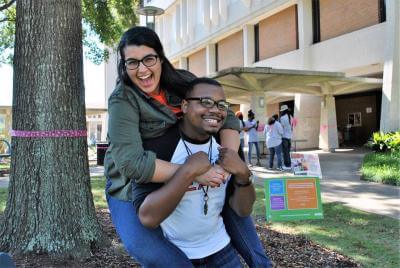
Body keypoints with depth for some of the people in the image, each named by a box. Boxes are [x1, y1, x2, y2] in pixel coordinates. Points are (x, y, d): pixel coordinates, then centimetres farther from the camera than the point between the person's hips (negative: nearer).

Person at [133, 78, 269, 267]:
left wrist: (242, 174, -22)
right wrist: (188, 171, -33)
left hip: (220, 249, 5)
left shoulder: (226, 145, -5)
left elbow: (243, 210, -5)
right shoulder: (157, 145, -20)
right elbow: (148, 218, -27)